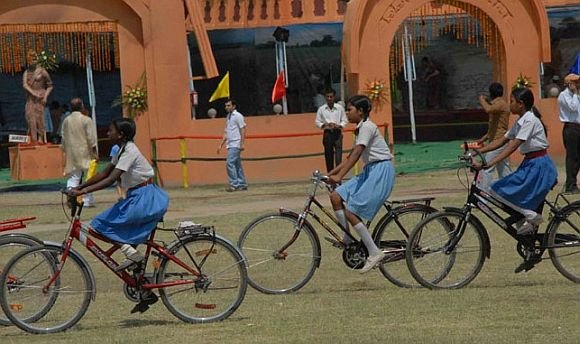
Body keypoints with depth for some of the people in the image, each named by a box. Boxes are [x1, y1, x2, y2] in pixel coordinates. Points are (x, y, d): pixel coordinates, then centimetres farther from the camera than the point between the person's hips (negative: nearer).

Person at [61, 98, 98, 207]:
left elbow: (64, 138, 11)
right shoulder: (86, 120, -8)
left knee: (73, 177, 6)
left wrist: (65, 150, 20)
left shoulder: (66, 121, 5)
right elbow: (91, 138, -8)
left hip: (71, 154, 4)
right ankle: (88, 200, 1)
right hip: (85, 153, -4)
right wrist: (94, 152, -2)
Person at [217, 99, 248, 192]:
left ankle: (234, 184, -15)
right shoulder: (228, 117, 18)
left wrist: (242, 143, -17)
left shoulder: (238, 116, -7)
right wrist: (221, 145, 19)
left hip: (236, 144, -8)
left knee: (230, 163, -15)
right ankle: (242, 185, 12)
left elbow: (243, 130, -10)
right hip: (230, 145, 8)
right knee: (237, 165, 9)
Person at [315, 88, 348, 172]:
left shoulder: (340, 108, 0)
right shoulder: (321, 109, 2)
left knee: (338, 152, -12)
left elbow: (345, 120, 6)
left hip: (337, 133, -1)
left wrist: (339, 125, -13)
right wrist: (324, 125, -13)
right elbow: (317, 121, 6)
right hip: (327, 133, 1)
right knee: (328, 154, 4)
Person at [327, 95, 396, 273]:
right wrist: (331, 173, 11)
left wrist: (339, 176, -31)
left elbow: (356, 155, -24)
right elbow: (351, 157, 19)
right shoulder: (360, 129, 17)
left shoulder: (367, 127, -13)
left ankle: (374, 252, -10)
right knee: (336, 196, 0)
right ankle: (347, 239, 4)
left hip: (381, 170, -9)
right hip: (370, 171, 9)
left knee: (351, 211, -14)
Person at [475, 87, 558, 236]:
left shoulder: (529, 120, -17)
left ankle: (531, 216, -10)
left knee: (498, 191, -14)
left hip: (538, 166, -10)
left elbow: (512, 146, -25)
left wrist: (489, 164, -31)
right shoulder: (520, 122, 12)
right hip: (530, 164, 10)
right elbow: (501, 141, 13)